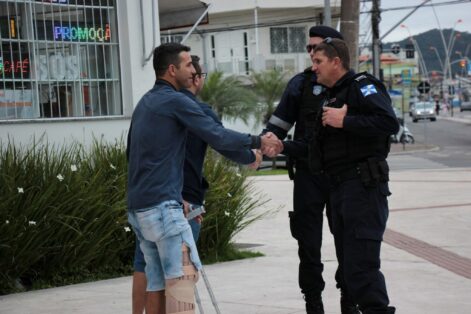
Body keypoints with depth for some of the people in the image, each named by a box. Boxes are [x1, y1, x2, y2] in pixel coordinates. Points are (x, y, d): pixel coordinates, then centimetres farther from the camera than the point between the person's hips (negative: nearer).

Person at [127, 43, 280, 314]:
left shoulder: (146, 103, 19)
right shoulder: (175, 101, -9)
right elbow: (218, 136, -12)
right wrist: (258, 142, 1)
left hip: (138, 205, 9)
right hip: (162, 205, -9)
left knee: (158, 280, 8)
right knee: (182, 276, -10)